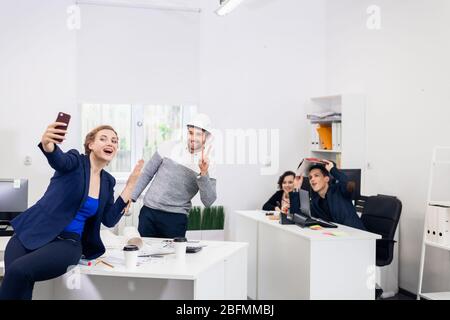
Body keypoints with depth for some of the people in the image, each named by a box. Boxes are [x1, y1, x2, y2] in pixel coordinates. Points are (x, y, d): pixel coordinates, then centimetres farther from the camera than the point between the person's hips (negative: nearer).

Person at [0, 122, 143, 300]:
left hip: (68, 242, 2)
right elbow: (58, 159, -27)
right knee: (15, 278, -32)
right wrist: (47, 143, -53)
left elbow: (109, 220, 4)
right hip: (33, 233, -1)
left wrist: (130, 185, 0)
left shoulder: (108, 181, 10)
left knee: (18, 271, -28)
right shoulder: (75, 161, -3)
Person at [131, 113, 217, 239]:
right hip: (149, 212, 1)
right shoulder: (169, 148, 2)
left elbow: (208, 202, -10)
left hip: (176, 219, -1)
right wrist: (131, 198, 5)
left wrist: (203, 173, -21)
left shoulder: (207, 165, -1)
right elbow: (146, 174, 9)